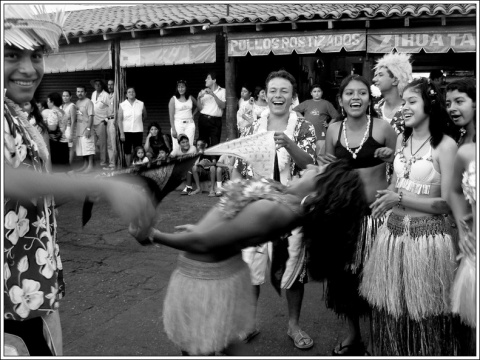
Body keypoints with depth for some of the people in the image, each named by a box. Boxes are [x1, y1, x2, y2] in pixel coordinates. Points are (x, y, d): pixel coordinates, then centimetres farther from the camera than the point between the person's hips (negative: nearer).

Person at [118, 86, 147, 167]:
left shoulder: (141, 104, 2)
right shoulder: (122, 105, 1)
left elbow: (145, 117, 18)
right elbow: (120, 120, -1)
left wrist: (138, 122, 12)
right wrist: (121, 133, -7)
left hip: (138, 131, 0)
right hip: (126, 131, 0)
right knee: (127, 151, 3)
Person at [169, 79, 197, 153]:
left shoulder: (190, 98, 7)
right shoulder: (173, 99, -2)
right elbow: (171, 115, -5)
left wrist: (192, 115, 10)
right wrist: (173, 130, -11)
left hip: (190, 124, 3)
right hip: (178, 124, -3)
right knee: (177, 147, -7)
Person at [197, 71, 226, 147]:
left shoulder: (222, 91, 5)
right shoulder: (203, 92, 12)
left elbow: (223, 106, -9)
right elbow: (200, 108, 8)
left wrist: (213, 95, -15)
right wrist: (199, 98, -9)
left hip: (215, 120, -3)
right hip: (203, 119, 3)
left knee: (215, 143, -10)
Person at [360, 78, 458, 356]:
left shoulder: (445, 145, -10)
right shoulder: (402, 140, 8)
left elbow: (447, 204, -12)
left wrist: (401, 199, -17)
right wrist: (386, 199, -1)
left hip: (427, 237, -5)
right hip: (394, 232, 5)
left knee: (423, 317, 6)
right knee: (391, 312, 14)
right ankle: (393, 352, 34)